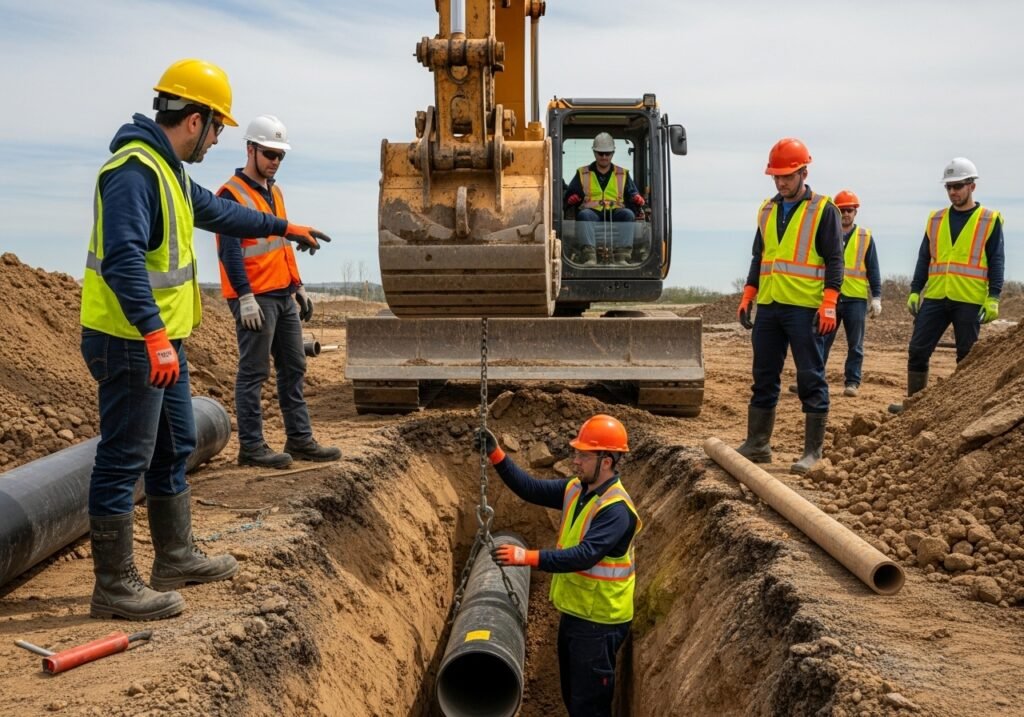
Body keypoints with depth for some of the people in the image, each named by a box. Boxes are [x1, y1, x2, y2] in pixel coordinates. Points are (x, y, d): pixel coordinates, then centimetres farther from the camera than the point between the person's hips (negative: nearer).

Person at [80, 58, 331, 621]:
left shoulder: (168, 169, 15)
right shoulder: (134, 170, -19)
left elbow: (217, 212, 32)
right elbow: (122, 257, -31)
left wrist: (284, 227, 40)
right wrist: (153, 334, -39)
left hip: (162, 341, 11)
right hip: (132, 344, -11)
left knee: (173, 448, 19)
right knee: (124, 460, -3)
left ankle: (176, 558, 33)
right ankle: (114, 586, 7)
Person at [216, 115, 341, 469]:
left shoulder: (275, 191, 16)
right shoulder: (232, 194, -11)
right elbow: (230, 251, -17)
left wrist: (298, 286, 19)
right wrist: (245, 297, -22)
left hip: (284, 296, 9)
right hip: (256, 299, -9)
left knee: (294, 369, 12)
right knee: (253, 373, -3)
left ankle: (300, 439, 19)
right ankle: (251, 446, 4)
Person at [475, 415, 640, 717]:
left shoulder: (616, 509, -26)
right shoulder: (576, 489, 1)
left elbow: (585, 556, -34)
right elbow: (531, 489, 1)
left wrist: (528, 557, -41)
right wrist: (496, 456, -10)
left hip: (599, 621, -9)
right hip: (573, 612, 9)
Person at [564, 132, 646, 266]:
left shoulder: (623, 174, 25)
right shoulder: (582, 174, 22)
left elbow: (633, 194, 16)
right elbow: (569, 195, 15)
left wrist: (637, 199, -9)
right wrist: (572, 198, -10)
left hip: (615, 214, 1)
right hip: (592, 213, -1)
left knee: (628, 214, -33)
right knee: (584, 214, -37)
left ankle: (621, 255, -46)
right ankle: (589, 255, -53)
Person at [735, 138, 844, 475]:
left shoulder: (823, 209, -3)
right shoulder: (767, 210, 14)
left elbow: (834, 260, -6)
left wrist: (829, 304, -15)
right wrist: (747, 297, 11)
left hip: (805, 309, -6)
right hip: (769, 307, 6)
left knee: (811, 381, -1)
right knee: (764, 378, 10)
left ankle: (813, 452, 5)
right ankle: (757, 444, 18)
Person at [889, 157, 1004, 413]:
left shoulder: (990, 220, 2)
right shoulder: (936, 219, 12)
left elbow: (996, 262, -1)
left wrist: (993, 298, -10)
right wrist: (914, 291, 5)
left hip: (969, 301, -3)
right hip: (934, 297, 3)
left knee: (967, 356, 4)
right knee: (918, 350, 1)